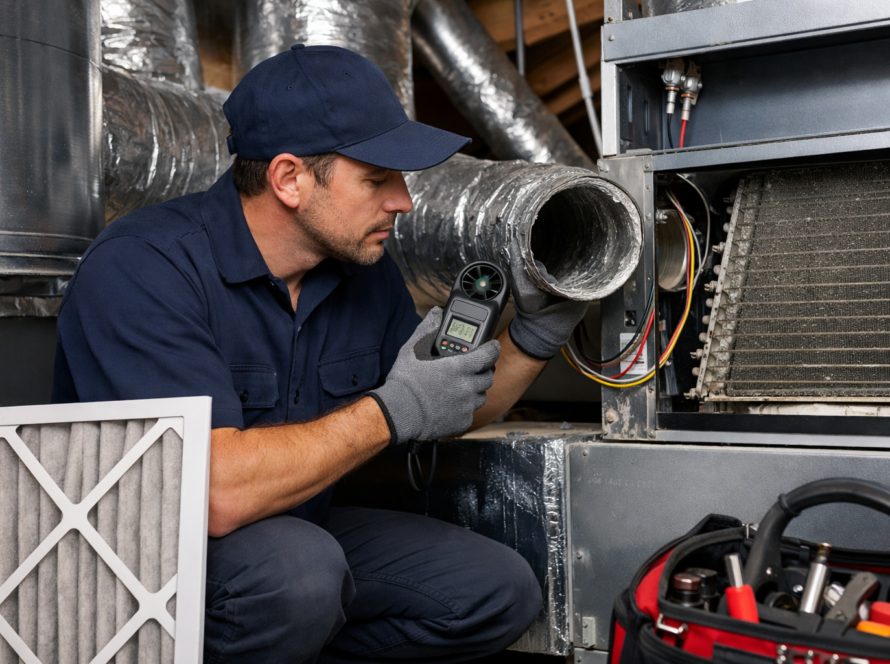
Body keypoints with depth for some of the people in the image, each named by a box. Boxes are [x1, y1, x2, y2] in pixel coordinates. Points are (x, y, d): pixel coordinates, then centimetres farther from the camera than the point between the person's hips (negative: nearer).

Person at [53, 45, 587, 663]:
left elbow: (454, 408, 12)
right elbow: (215, 493, -34)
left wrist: (537, 334, -5)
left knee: (503, 593, -3)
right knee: (295, 565, -37)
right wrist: (392, 412, -25)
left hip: (301, 529, 7)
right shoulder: (142, 266, -23)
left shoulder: (364, 264, -1)